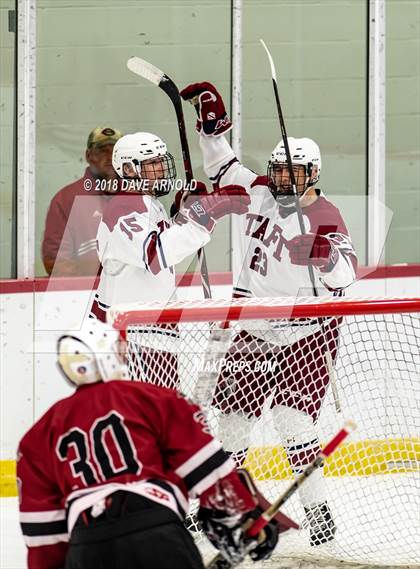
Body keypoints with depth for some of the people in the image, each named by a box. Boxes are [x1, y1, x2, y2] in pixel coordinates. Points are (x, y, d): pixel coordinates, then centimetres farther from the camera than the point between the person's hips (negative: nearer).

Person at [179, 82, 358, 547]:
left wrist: (328, 257, -48)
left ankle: (318, 510, -9)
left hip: (306, 332, -6)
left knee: (291, 418, -16)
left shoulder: (324, 217, -16)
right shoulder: (258, 193, 2)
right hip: (255, 329, 6)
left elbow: (345, 273, -27)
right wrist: (212, 123, 5)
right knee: (232, 417, 8)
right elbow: (222, 166, 18)